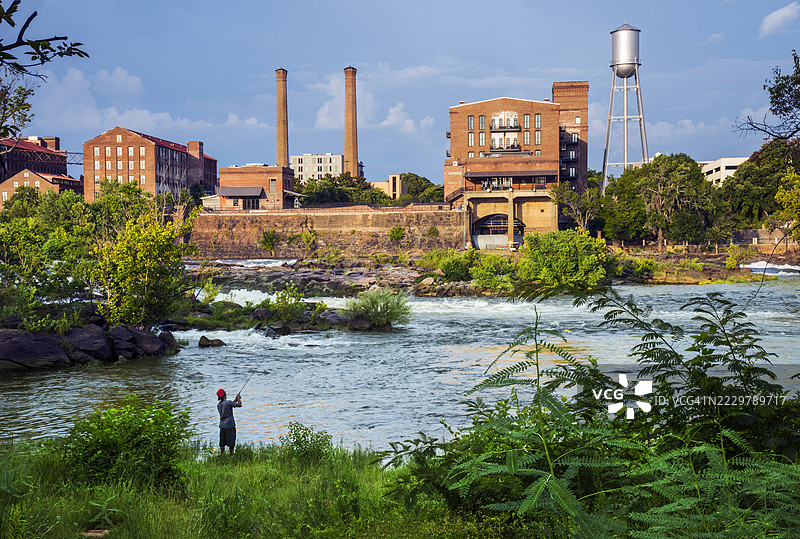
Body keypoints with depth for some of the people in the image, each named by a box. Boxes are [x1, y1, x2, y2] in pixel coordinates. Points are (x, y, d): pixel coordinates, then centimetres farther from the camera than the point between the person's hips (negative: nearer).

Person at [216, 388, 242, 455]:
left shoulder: (218, 404, 7)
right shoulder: (228, 402, -14)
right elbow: (240, 405, -11)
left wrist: (235, 400, 20)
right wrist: (238, 398, 5)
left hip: (222, 425, 6)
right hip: (230, 425, -6)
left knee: (222, 443, 8)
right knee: (231, 442, 2)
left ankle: (222, 455, 10)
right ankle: (231, 454, 6)